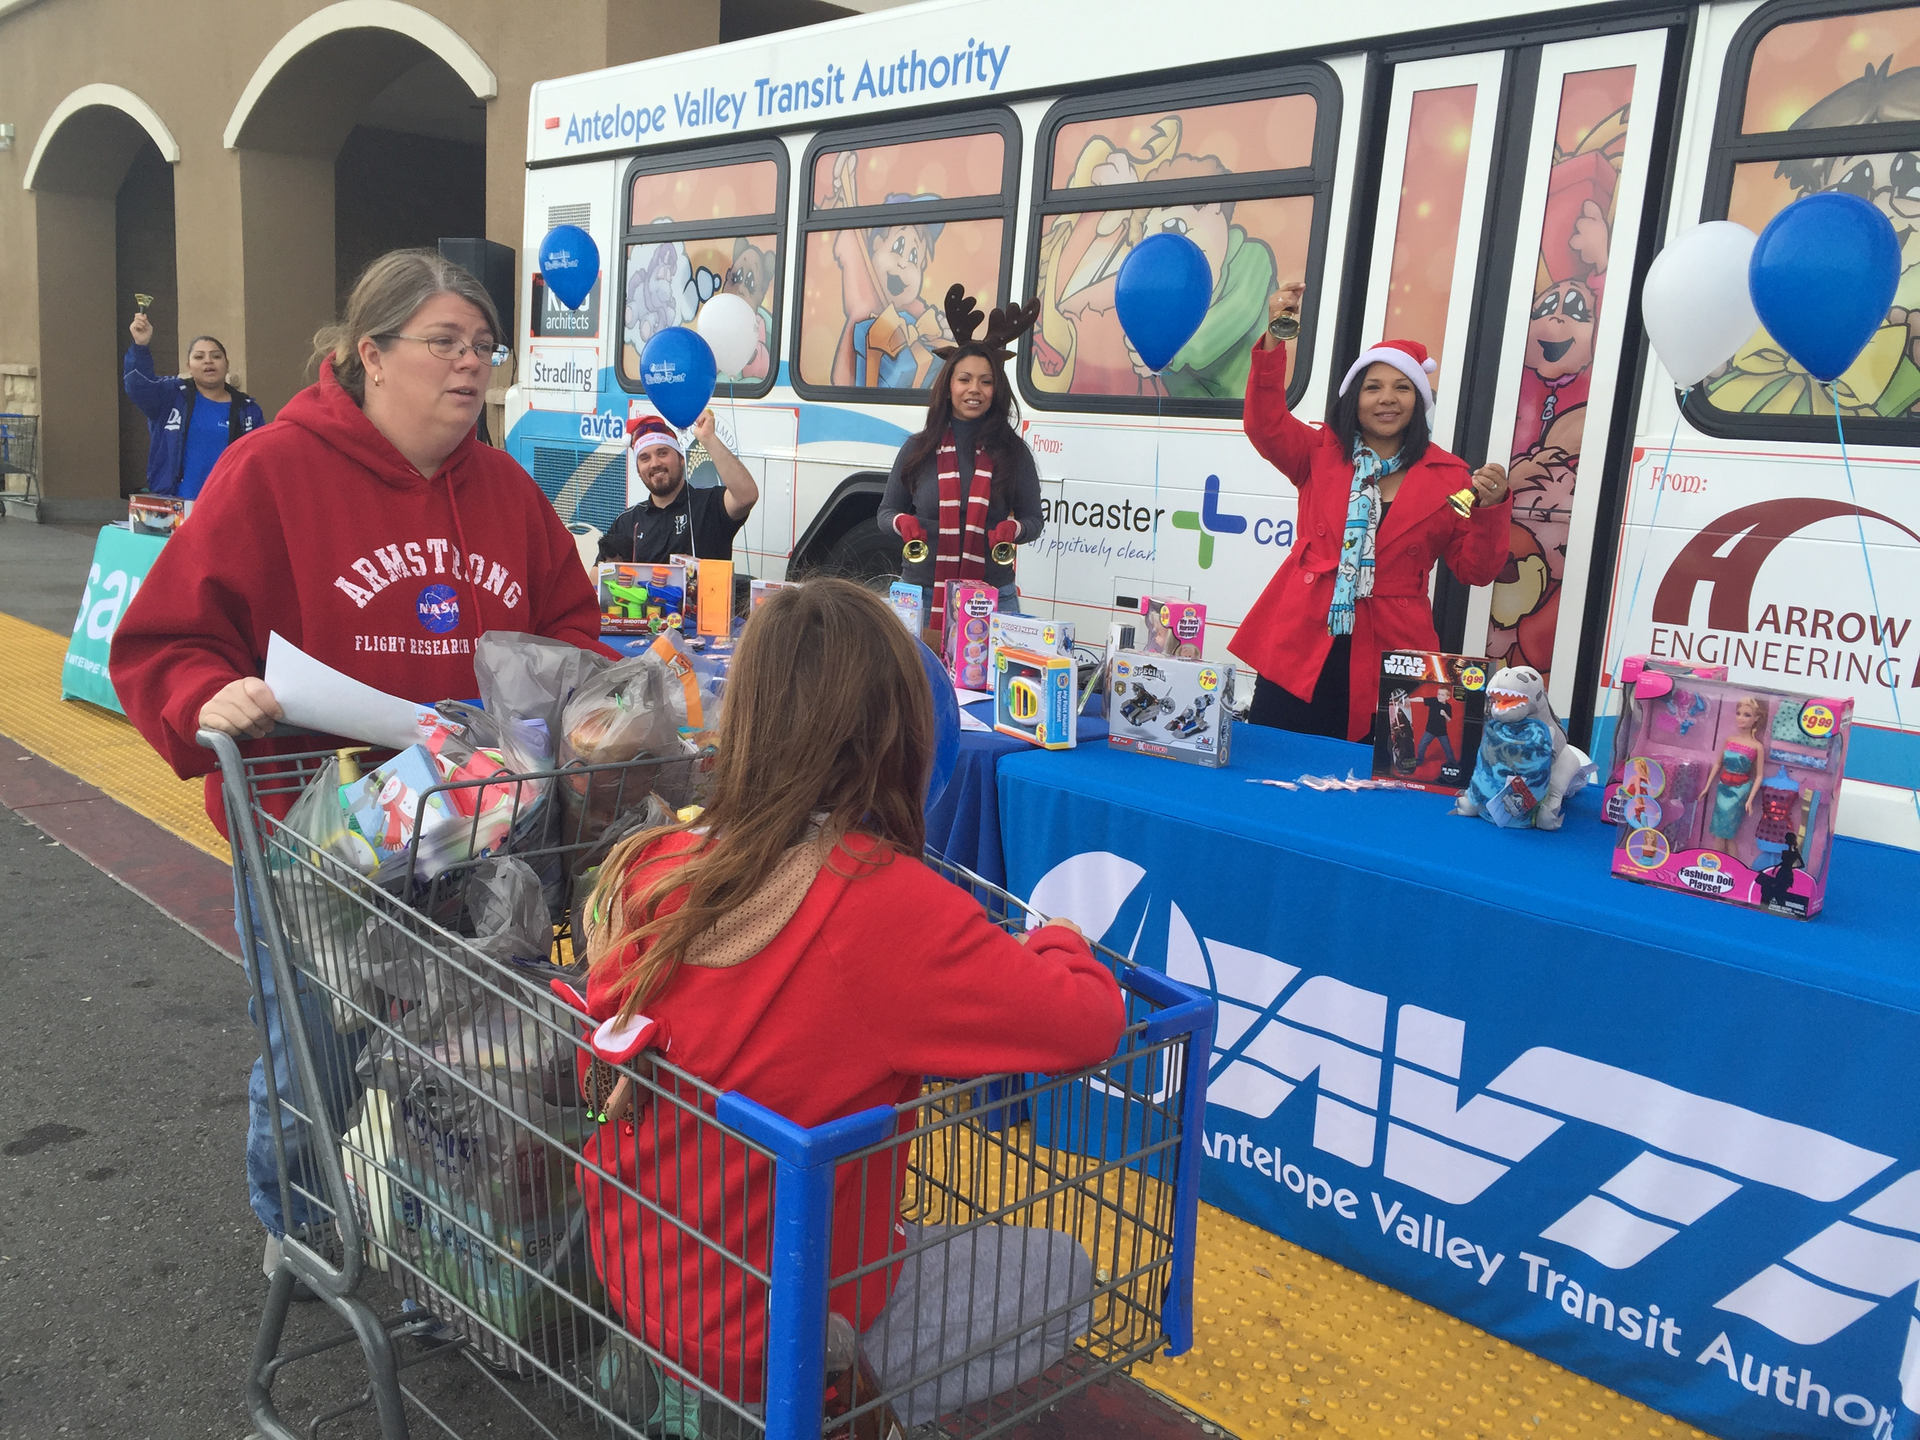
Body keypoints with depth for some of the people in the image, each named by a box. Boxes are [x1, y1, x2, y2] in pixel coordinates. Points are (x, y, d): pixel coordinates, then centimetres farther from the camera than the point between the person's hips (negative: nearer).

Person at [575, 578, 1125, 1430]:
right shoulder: (891, 905, -26)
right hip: (770, 1340, -6)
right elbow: (1088, 1026, -22)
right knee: (1059, 1271, 13)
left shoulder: (650, 870, -9)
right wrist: (1059, 943, -1)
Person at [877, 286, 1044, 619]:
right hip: (921, 591, 1)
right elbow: (887, 510, 11)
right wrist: (902, 522, -12)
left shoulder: (1012, 452, 3)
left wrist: (1013, 528, -15)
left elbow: (1033, 520, 7)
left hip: (993, 596, -1)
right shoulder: (918, 449, 5)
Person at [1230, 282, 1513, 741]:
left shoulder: (1448, 476, 7)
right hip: (1298, 649, 1)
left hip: (1387, 659, -1)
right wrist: (1274, 340, -17)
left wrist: (1491, 509, -12)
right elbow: (1265, 424, -6)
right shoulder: (1320, 454, 12)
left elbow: (1475, 569, 6)